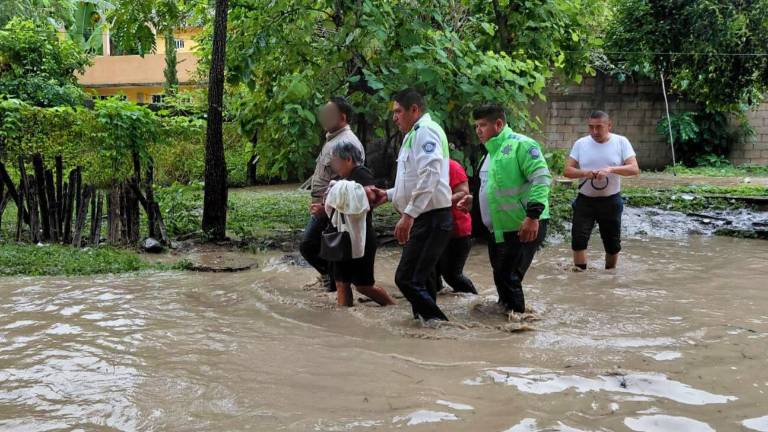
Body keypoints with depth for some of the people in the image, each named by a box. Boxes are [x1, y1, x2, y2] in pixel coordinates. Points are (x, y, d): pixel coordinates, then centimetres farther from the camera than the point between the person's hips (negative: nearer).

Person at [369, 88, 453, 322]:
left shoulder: (425, 131, -11)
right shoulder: (416, 134, 21)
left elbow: (429, 177, -25)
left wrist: (408, 215, -28)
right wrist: (388, 195, 20)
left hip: (431, 218, -11)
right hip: (424, 218, 11)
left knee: (406, 278, -13)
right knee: (421, 279, 15)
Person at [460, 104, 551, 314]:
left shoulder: (520, 144, -13)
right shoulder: (491, 152, 17)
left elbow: (541, 178, -21)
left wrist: (533, 216, -26)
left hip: (523, 228, -9)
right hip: (499, 229, 9)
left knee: (509, 278, -7)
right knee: (501, 277, 15)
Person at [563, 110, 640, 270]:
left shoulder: (621, 142, -5)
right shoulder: (580, 144, -1)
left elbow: (634, 169, -13)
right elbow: (568, 171, -3)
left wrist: (611, 169, -29)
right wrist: (586, 173, -24)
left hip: (611, 201, 0)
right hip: (585, 200, 0)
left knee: (612, 243, 11)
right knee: (578, 239, -12)